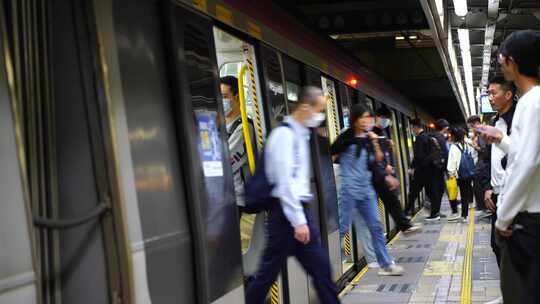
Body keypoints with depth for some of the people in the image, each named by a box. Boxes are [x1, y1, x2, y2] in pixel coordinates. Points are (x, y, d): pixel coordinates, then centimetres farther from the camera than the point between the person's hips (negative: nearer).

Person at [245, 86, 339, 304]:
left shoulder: (299, 134, 15)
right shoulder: (285, 134, -14)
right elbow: (285, 182, -20)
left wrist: (303, 217, 19)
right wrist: (298, 221, -21)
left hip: (299, 210, 9)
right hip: (287, 213, -9)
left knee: (320, 268, 10)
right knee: (268, 272, 1)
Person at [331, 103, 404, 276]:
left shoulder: (369, 139, 10)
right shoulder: (347, 138, -8)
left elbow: (379, 160, 6)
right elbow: (330, 157, -4)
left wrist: (375, 143, -3)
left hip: (367, 189, 6)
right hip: (349, 189, -6)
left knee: (376, 227, 8)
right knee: (341, 228, -4)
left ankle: (386, 265, 16)